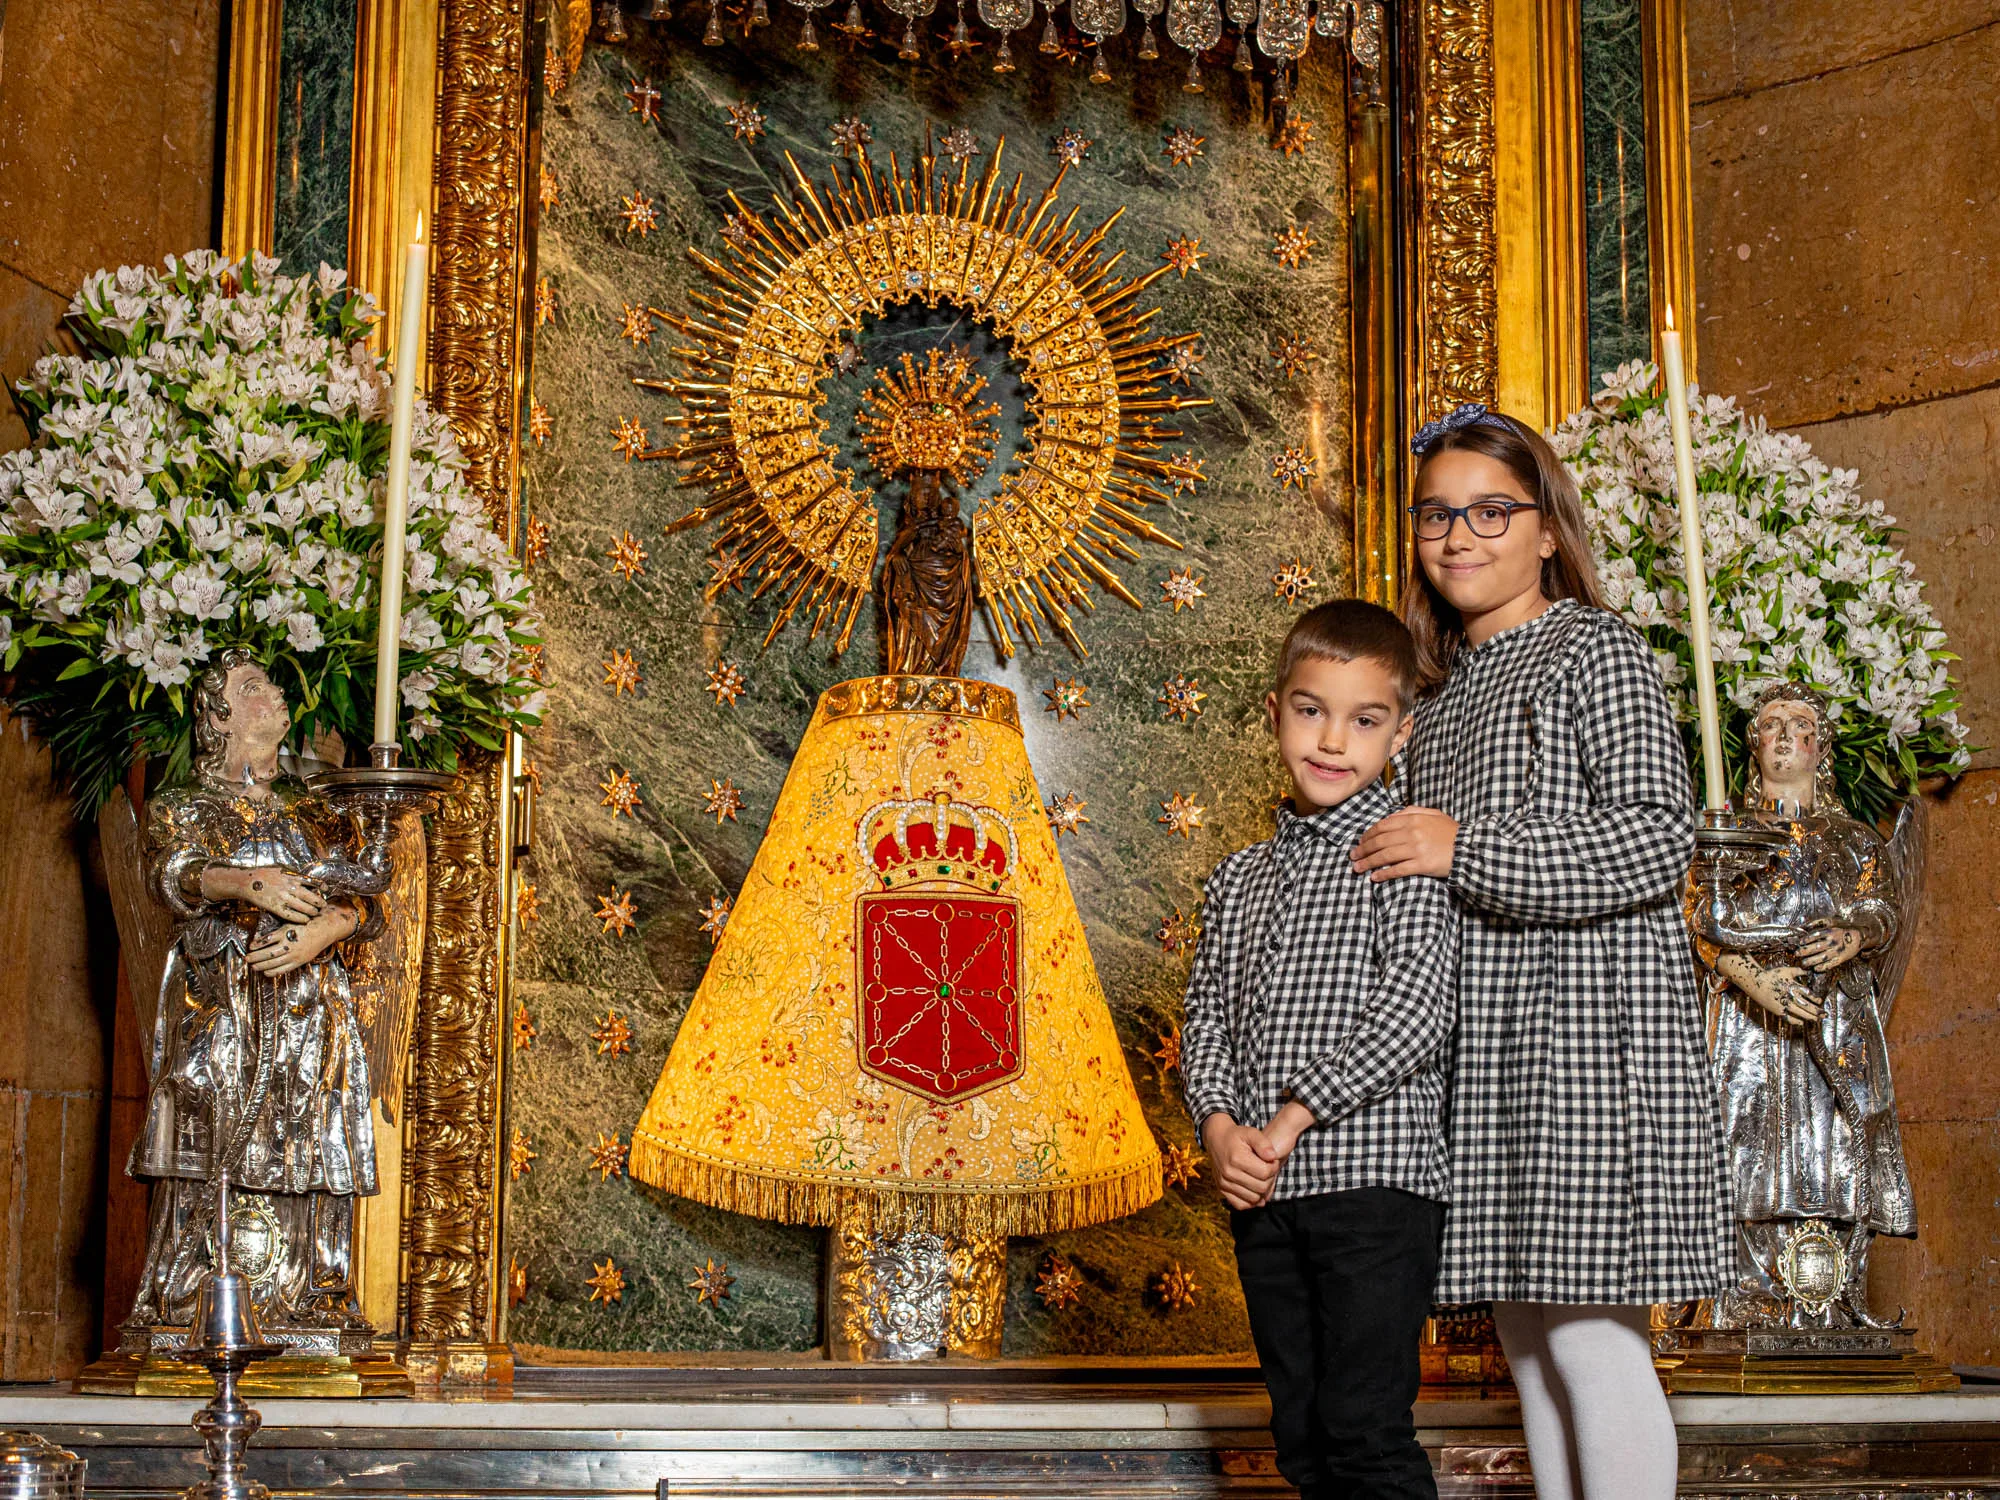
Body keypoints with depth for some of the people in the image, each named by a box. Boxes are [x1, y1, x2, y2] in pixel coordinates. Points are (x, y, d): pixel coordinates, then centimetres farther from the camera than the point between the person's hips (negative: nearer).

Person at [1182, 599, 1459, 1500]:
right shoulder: (1240, 878, 16)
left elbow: (1415, 1013, -15)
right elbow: (1205, 1019, 13)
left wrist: (1292, 1117, -16)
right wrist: (1220, 1127, -6)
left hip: (1376, 1182, -6)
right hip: (1263, 1193, 6)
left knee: (1365, 1424, -8)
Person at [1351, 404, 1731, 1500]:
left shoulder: (1596, 649, -3)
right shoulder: (1444, 688, 20)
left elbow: (1657, 841, -15)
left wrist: (1464, 852, -17)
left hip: (1585, 1030, -8)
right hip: (1478, 1036, 8)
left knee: (1592, 1338, -10)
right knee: (1525, 1337, 9)